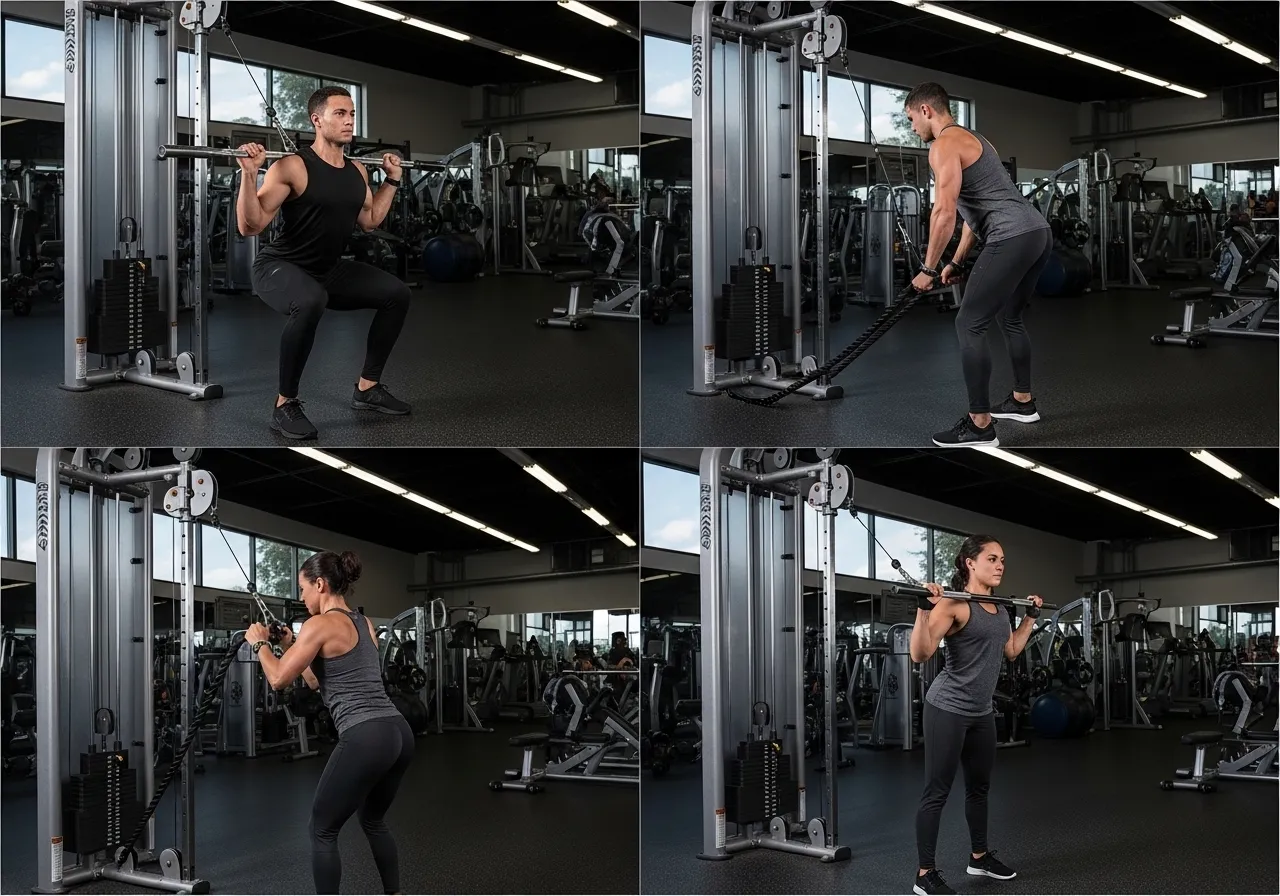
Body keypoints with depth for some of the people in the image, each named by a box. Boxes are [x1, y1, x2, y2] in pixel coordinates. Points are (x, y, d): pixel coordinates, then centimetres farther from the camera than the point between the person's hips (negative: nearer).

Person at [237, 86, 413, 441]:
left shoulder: (357, 171, 3)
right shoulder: (293, 167, -20)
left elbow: (369, 221, 21)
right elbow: (250, 226, -23)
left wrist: (392, 180, 19)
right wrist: (250, 174, -32)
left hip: (328, 269, 8)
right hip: (279, 267, -8)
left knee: (396, 293, 2)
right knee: (310, 303, -40)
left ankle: (367, 388, 14)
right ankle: (285, 405, -24)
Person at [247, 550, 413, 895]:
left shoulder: (321, 624, -6)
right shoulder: (364, 623, 20)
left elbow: (279, 679, -4)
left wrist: (259, 643, 12)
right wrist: (290, 645, 30)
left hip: (365, 739, -9)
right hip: (399, 733, 9)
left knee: (323, 832, 6)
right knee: (373, 821, 28)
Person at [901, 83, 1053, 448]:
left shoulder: (944, 145, -5)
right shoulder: (971, 139, 27)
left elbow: (945, 212, -15)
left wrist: (929, 269, -7)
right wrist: (956, 262, 32)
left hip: (1012, 239, -10)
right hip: (1039, 232, 10)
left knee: (969, 325, -5)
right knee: (1009, 318, 27)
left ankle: (979, 426, -3)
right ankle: (1023, 402, 38)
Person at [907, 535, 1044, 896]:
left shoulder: (999, 608, 9)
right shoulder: (954, 605, -17)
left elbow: (1011, 651, 23)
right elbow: (920, 654, -24)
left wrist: (1031, 616, 24)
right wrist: (925, 608, -35)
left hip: (981, 712, 9)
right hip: (948, 709, -9)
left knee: (979, 786, 20)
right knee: (937, 791, -5)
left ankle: (979, 856, 35)